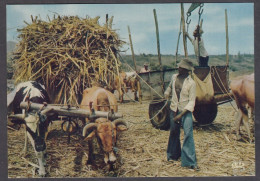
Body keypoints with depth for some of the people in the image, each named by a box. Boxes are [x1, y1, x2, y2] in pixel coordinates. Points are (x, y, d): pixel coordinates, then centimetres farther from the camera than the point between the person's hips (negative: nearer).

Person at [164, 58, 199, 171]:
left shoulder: (191, 83, -14)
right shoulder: (174, 77, 1)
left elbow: (192, 101, -15)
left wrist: (181, 114, -22)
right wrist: (166, 94, 39)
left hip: (186, 111, -5)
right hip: (174, 109, 5)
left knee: (188, 134, -14)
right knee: (173, 132, 14)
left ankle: (190, 162, -11)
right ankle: (173, 155, 33)